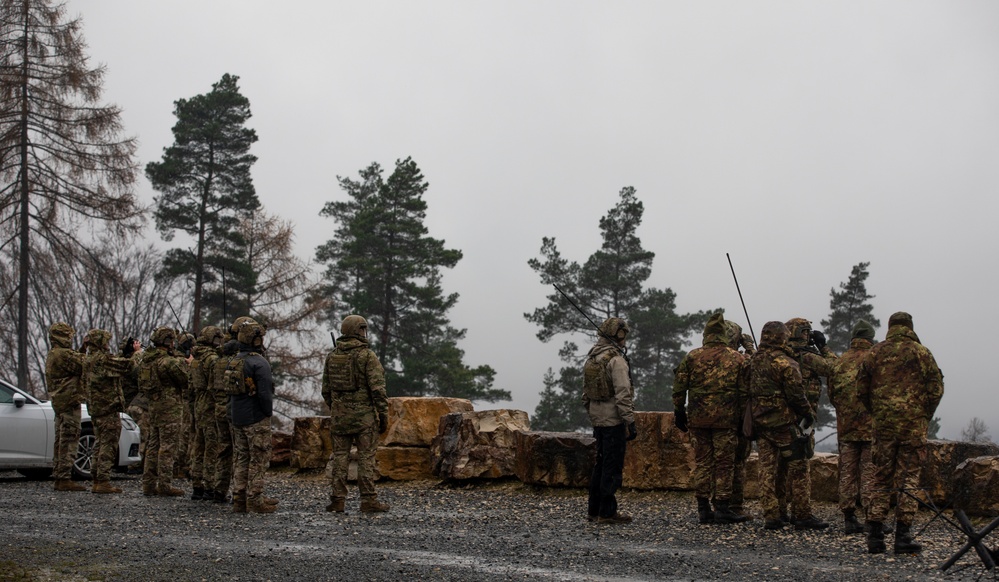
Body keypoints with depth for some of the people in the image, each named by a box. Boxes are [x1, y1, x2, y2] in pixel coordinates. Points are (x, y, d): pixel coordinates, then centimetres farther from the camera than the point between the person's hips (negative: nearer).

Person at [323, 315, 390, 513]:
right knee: (366, 458, -1)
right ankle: (368, 500, -1)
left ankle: (337, 500, 7)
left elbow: (326, 390, 12)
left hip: (339, 415, 5)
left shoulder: (332, 356, 7)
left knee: (339, 456, 8)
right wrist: (384, 416, -8)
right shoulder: (367, 356, -9)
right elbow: (377, 389, -14)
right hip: (364, 415, -5)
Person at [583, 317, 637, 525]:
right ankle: (607, 512, -1)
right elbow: (623, 394, -20)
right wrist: (630, 422, -17)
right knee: (613, 466, -3)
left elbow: (586, 393, 18)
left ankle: (594, 509, 18)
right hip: (614, 420, -9)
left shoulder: (591, 358, 13)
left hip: (598, 420, 9)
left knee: (601, 463, 15)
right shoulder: (616, 359, -15)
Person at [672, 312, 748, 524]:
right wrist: (744, 416, 9)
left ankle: (703, 510, 9)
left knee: (702, 461, 9)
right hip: (726, 418, -1)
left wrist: (679, 412, 11)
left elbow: (679, 387, 2)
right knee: (724, 462, 5)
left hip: (698, 418, 1)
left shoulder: (692, 357, 1)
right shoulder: (737, 358, 1)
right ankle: (722, 508, 3)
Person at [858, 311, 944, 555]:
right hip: (913, 423, -3)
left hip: (883, 424, 3)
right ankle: (903, 535, -2)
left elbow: (861, 388, 9)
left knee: (881, 477, 9)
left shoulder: (874, 353, 7)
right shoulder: (920, 352, -1)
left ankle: (875, 535, 6)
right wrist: (926, 415, 8)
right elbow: (936, 387, -3)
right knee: (908, 477, 1)